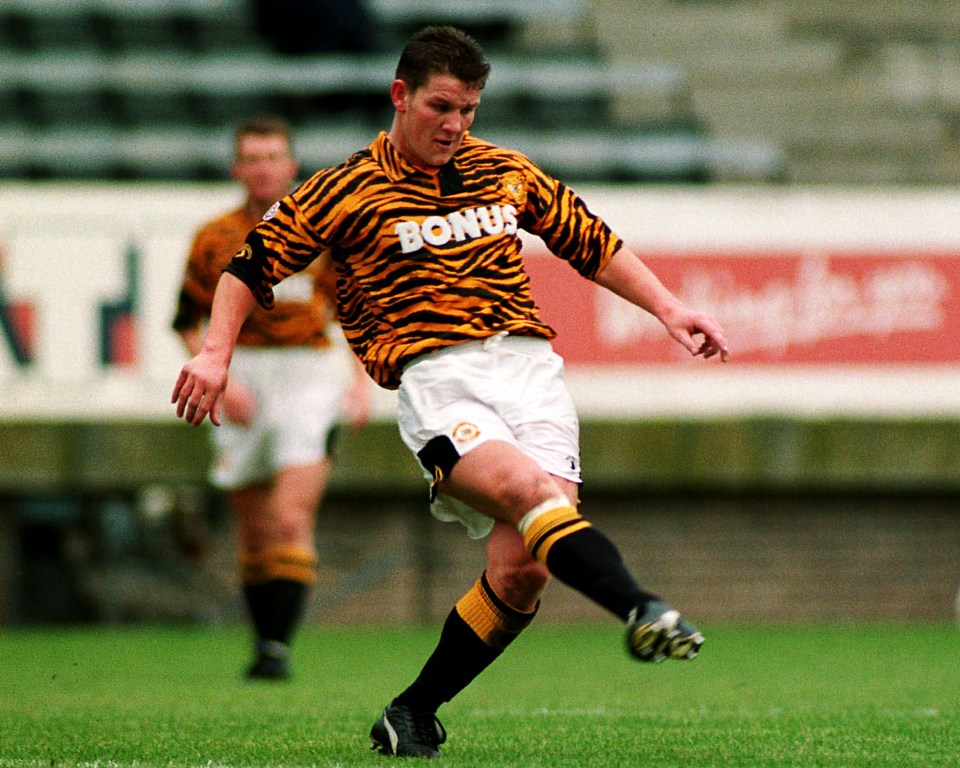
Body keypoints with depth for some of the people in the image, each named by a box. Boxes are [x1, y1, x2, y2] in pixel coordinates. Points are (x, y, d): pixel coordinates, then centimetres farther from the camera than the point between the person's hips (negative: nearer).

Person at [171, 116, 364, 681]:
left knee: (292, 520, -16)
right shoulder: (215, 238, 5)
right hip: (242, 384, 2)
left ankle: (279, 644, -19)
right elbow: (190, 321, 8)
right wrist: (220, 379, -7)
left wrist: (359, 375, 2)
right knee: (255, 532, 8)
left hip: (310, 374, -2)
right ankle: (264, 641, 20)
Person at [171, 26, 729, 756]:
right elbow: (254, 260, 11)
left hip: (529, 364, 4)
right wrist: (216, 352, 0)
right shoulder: (348, 191, 6)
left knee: (520, 568, -14)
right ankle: (642, 610, -51)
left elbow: (592, 243, 27)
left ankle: (414, 714, 2)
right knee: (529, 489, -34)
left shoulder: (506, 172, 18)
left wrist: (668, 308, 21)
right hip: (434, 378, -4)